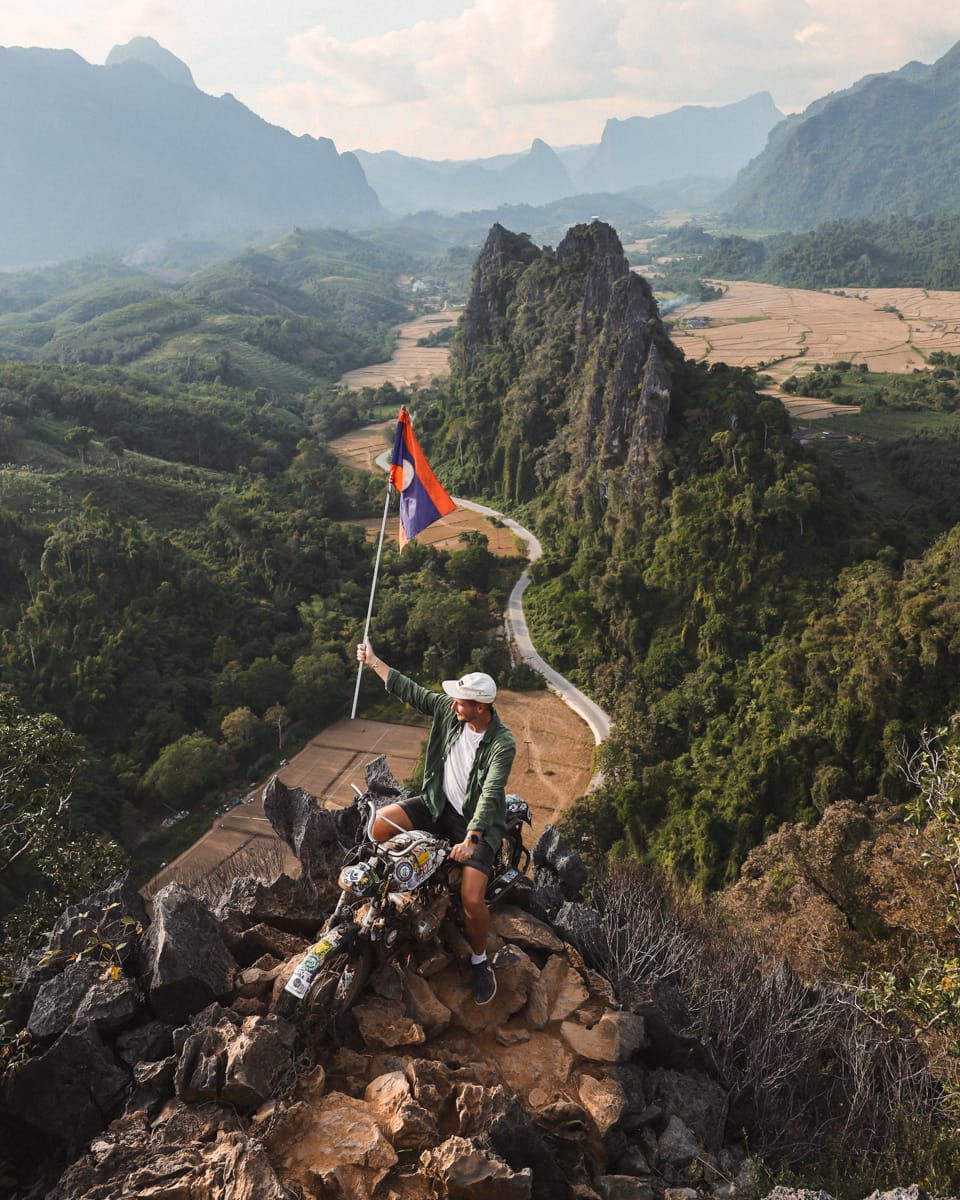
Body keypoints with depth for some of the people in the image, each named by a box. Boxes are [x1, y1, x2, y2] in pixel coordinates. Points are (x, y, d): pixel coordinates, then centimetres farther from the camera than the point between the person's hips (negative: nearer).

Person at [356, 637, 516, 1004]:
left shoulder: (502, 744, -24)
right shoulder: (448, 710, -10)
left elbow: (490, 795, -29)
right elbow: (410, 691, -1)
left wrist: (470, 839, -37)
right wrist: (373, 661, 0)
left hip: (477, 821, -5)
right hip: (438, 804, 5)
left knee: (472, 899, -19)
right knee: (383, 823, -17)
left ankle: (480, 961, 11)